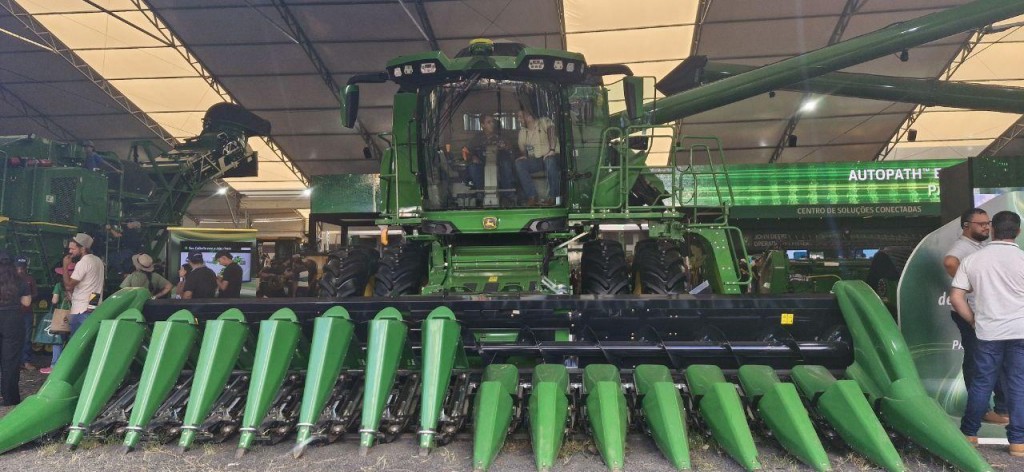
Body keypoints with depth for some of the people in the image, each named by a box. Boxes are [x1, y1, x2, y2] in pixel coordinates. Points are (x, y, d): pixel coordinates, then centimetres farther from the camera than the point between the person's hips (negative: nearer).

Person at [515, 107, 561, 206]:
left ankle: (551, 197, -31)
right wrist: (523, 156, -8)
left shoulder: (544, 122, -3)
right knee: (518, 163, -23)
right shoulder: (522, 131, 15)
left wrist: (552, 150, -37)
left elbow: (552, 131, -22)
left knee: (550, 160, -40)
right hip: (534, 160, 5)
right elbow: (522, 149, 17)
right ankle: (532, 196, -28)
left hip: (550, 156, -5)